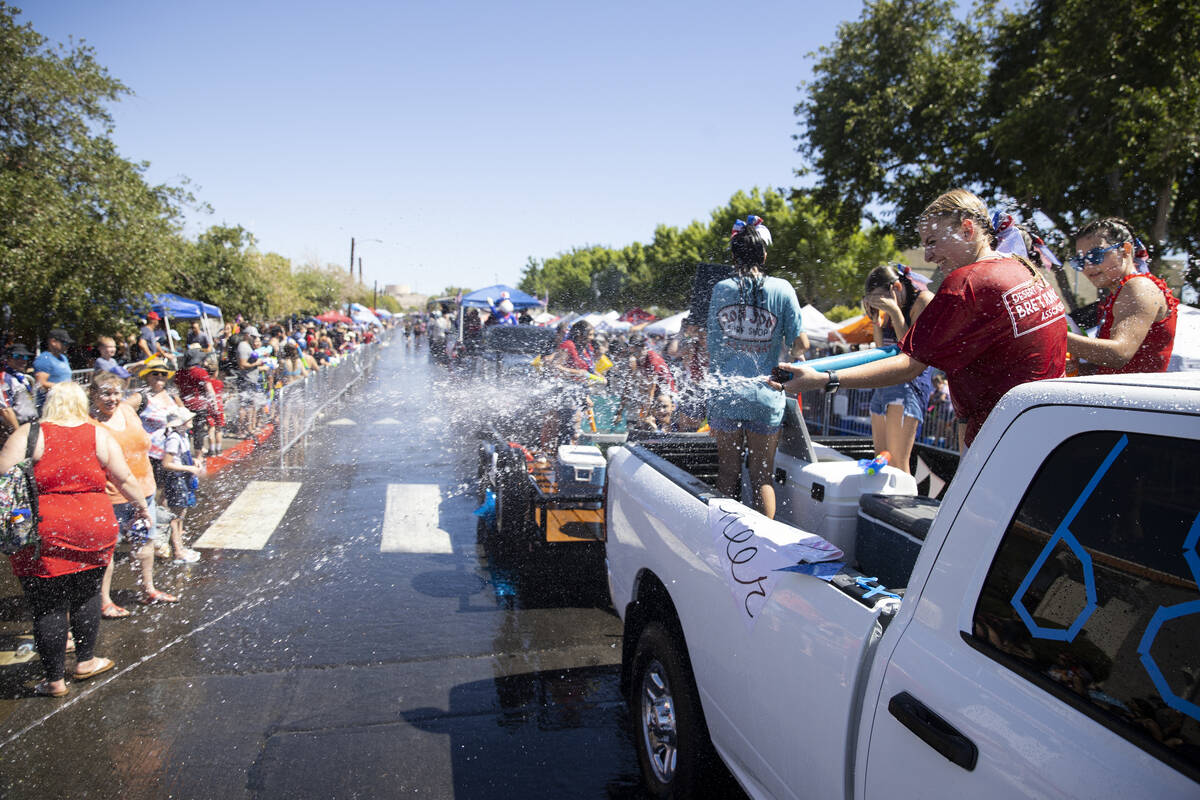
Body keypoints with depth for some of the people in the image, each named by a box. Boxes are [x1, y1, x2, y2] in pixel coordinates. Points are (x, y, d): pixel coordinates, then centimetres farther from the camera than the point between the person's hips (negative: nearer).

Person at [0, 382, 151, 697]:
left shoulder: (29, 435, -4)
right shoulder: (100, 436, 2)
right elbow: (125, 480, 6)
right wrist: (141, 507, 21)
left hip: (44, 532, -2)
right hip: (94, 528, 3)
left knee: (48, 606, 7)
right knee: (86, 595, 20)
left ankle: (54, 679, 18)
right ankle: (85, 661, 32)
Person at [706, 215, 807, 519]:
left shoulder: (721, 289, 2)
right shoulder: (781, 289, -3)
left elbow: (710, 343, 5)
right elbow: (800, 344, -4)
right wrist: (791, 355, 16)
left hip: (725, 392, 1)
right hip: (765, 394, -1)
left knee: (727, 473, 12)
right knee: (763, 476, 8)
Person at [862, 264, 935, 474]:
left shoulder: (924, 300, -6)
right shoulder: (888, 310, 15)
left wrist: (895, 312, -14)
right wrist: (875, 319, 7)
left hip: (909, 384, -8)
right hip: (884, 383, 8)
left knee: (897, 462, -16)